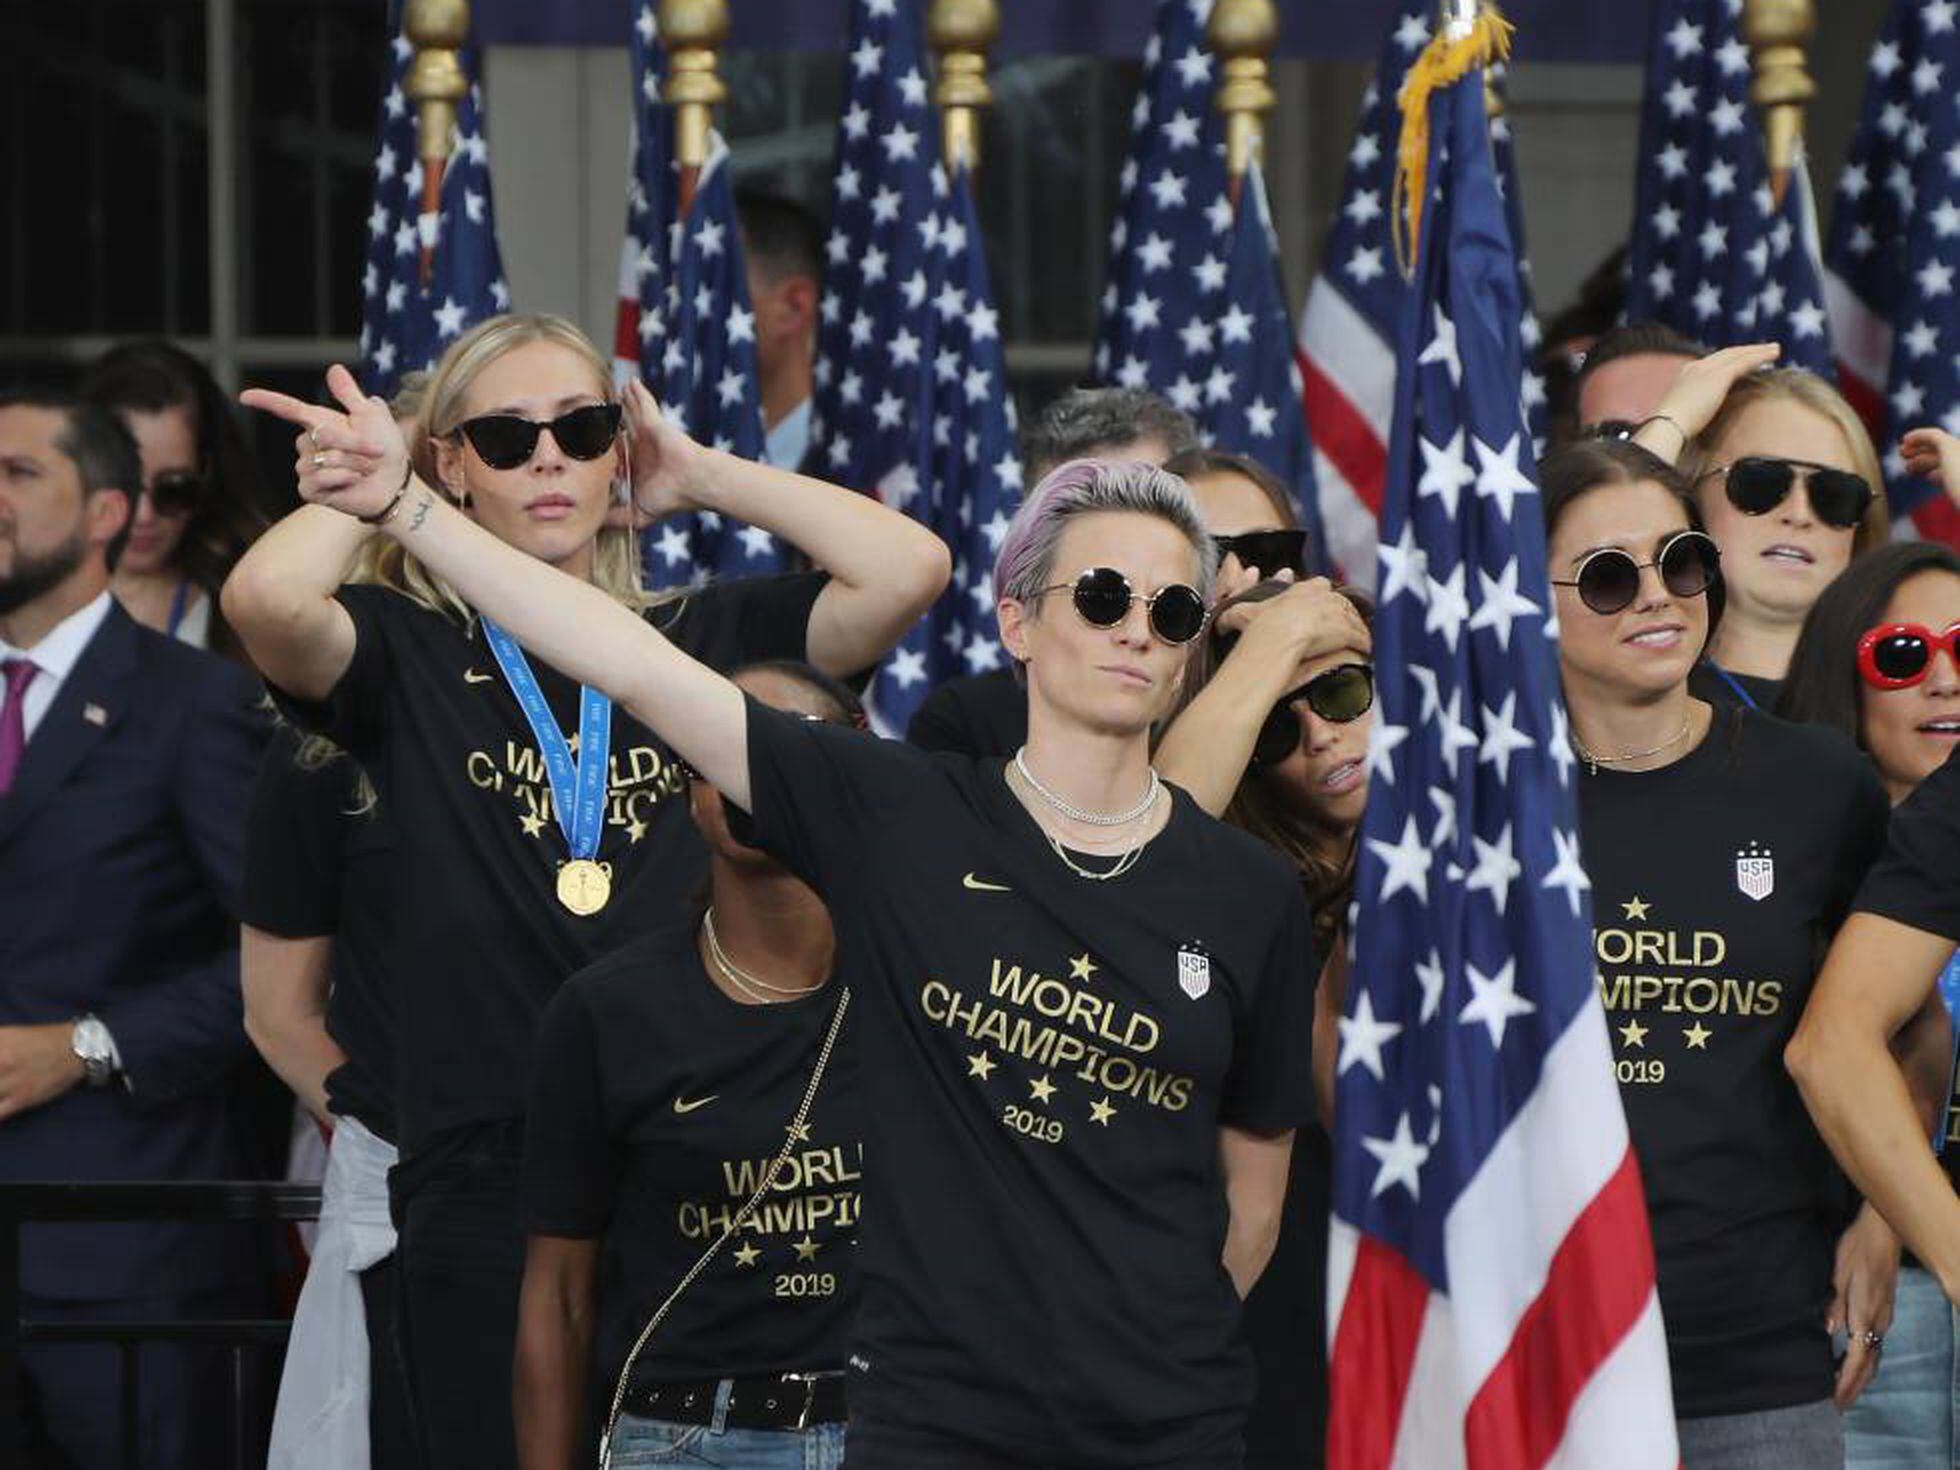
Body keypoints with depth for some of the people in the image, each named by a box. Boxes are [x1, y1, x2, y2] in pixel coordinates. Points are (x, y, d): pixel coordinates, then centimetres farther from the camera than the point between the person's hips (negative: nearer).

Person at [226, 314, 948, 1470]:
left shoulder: (709, 639, 9)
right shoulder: (408, 652, 5)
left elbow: (909, 570, -6)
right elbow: (268, 597, -17)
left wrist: (697, 471, 4)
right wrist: (377, 477, 2)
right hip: (491, 1188, -1)